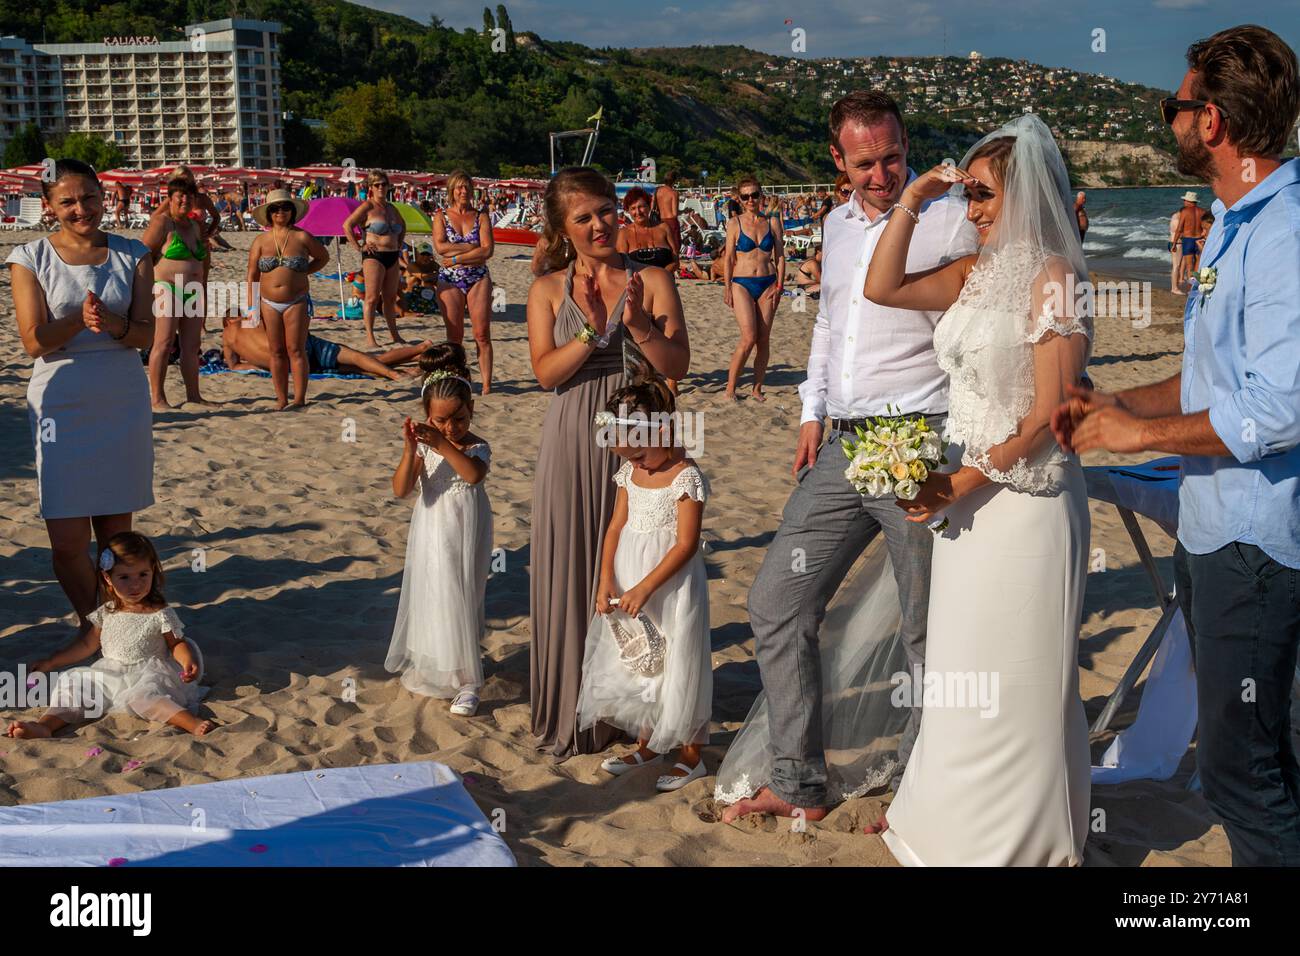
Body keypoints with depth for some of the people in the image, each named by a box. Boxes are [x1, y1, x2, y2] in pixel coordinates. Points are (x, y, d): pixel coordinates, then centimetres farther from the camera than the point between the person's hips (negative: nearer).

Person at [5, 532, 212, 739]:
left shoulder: (160, 614, -5)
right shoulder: (106, 613, 8)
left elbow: (177, 643, 2)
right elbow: (87, 645, 19)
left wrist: (188, 662, -20)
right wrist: (50, 662, 18)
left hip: (146, 677, -5)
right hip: (109, 678, 5)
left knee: (141, 696, -35)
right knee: (73, 682, -13)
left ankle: (193, 724, -51)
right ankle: (44, 726, -30)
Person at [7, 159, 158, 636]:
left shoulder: (132, 255, 4)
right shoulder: (30, 259, -1)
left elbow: (145, 332, -1)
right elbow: (34, 341, -7)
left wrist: (112, 324, -21)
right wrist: (81, 319, -23)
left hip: (124, 404, 2)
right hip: (61, 406, -2)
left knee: (116, 532, 8)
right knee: (68, 544, -3)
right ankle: (89, 624, 20)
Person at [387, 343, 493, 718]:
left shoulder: (476, 447, -13)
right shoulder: (423, 447, -7)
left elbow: (474, 474, -37)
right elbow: (400, 489, -17)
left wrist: (443, 445, -45)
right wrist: (410, 450, -31)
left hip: (464, 538, -3)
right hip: (431, 538, 3)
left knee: (459, 602, -1)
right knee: (431, 599, 15)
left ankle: (466, 682, 8)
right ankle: (431, 667, 35)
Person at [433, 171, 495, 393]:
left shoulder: (481, 216, 7)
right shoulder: (441, 216, 6)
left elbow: (488, 250, -6)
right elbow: (440, 246, -9)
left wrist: (457, 258, -10)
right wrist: (472, 247, -8)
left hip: (479, 279, 0)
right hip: (450, 281, 0)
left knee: (482, 334, -6)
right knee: (454, 336, 3)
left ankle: (487, 383, -5)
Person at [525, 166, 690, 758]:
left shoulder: (652, 282, 4)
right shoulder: (549, 290, 6)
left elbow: (676, 366, -3)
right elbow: (546, 371, -5)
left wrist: (638, 324, -18)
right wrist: (593, 331, -16)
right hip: (574, 445, 0)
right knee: (571, 572, 3)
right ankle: (573, 713, 16)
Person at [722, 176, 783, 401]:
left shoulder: (772, 223, 7)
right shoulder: (735, 223, 2)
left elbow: (780, 256, 8)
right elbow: (728, 257, 1)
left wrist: (779, 285, -1)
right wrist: (727, 287, -4)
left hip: (768, 284, 3)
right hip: (742, 283, -3)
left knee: (764, 339, 2)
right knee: (749, 338, -15)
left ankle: (757, 389, 11)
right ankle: (730, 387, -4)